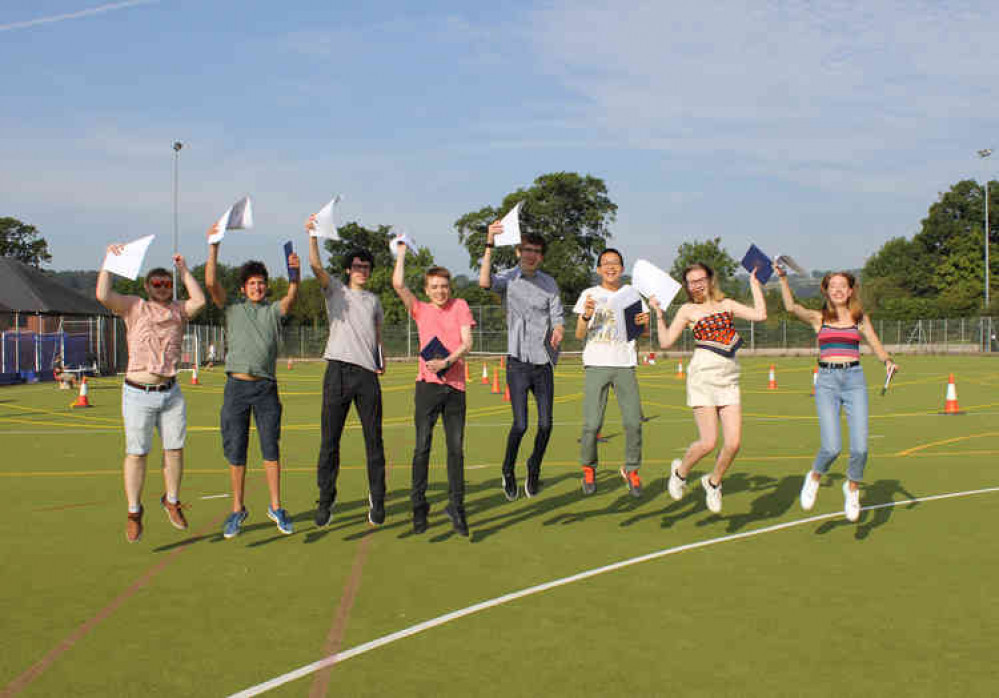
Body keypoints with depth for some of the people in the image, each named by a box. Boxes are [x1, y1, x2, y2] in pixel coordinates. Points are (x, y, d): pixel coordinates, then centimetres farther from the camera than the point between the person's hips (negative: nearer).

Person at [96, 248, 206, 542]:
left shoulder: (177, 311, 9)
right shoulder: (134, 307, 1)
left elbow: (199, 301, -10)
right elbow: (103, 295, -15)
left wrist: (184, 270, -4)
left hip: (171, 392, 3)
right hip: (139, 394, -3)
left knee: (175, 449, 8)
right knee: (136, 453, 1)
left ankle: (171, 500, 26)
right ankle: (134, 510, 11)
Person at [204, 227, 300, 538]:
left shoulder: (274, 310, 10)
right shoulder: (232, 308, 10)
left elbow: (292, 297, -9)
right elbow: (211, 283, -2)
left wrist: (295, 273, -28)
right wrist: (213, 246, -8)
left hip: (266, 387, 0)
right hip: (236, 386, 0)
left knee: (271, 448, 1)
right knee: (236, 451, 5)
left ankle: (276, 507, 10)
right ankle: (238, 509, 16)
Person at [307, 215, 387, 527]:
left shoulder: (373, 300, 21)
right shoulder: (335, 290, 10)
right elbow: (316, 265, -6)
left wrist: (382, 360, 8)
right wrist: (313, 234, -19)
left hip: (368, 374, 3)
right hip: (339, 371, -3)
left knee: (374, 439, 2)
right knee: (330, 439, -2)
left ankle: (376, 500, 11)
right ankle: (326, 500, 6)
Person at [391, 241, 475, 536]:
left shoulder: (460, 306, 10)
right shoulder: (420, 310, 10)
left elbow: (467, 342, 0)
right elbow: (398, 284, -3)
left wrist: (447, 361, -15)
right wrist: (402, 251, 5)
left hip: (455, 385, 0)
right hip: (428, 384, 0)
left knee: (456, 448, 3)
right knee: (422, 447, -1)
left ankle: (456, 506, 12)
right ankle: (418, 507, 6)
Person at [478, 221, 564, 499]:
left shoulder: (549, 283, 10)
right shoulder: (508, 279, -2)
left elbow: (557, 318, 6)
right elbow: (485, 282, -24)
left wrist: (558, 331, -18)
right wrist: (490, 245, -30)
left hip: (544, 363, 3)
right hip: (518, 362, -3)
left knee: (546, 424, 2)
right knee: (520, 424, -8)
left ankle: (534, 469, 25)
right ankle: (508, 471, 15)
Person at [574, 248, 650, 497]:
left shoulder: (632, 293, 12)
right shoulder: (589, 295, 6)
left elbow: (645, 332, 13)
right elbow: (579, 335, -1)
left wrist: (643, 323, -10)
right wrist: (586, 316, -21)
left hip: (625, 365, 2)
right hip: (596, 364, -2)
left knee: (633, 422, -7)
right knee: (592, 424, -8)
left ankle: (631, 470, 12)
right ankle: (588, 469, 14)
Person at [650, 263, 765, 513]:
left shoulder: (727, 304, 15)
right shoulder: (688, 310, 7)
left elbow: (760, 315, 5)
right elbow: (665, 342, 3)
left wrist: (754, 284, 11)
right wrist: (659, 313, -1)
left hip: (729, 380, 4)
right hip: (703, 377, -3)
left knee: (734, 443, -4)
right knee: (708, 442, -10)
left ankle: (713, 481, 22)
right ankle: (680, 471, 20)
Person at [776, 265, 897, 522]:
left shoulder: (860, 318, 12)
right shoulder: (818, 318, 7)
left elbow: (877, 347, 8)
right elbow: (791, 307, -9)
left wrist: (888, 361, -12)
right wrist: (782, 278, -18)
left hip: (855, 379, 1)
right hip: (827, 381, -1)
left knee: (860, 447, -7)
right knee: (831, 448, -12)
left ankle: (852, 488, 21)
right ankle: (814, 477, 20)